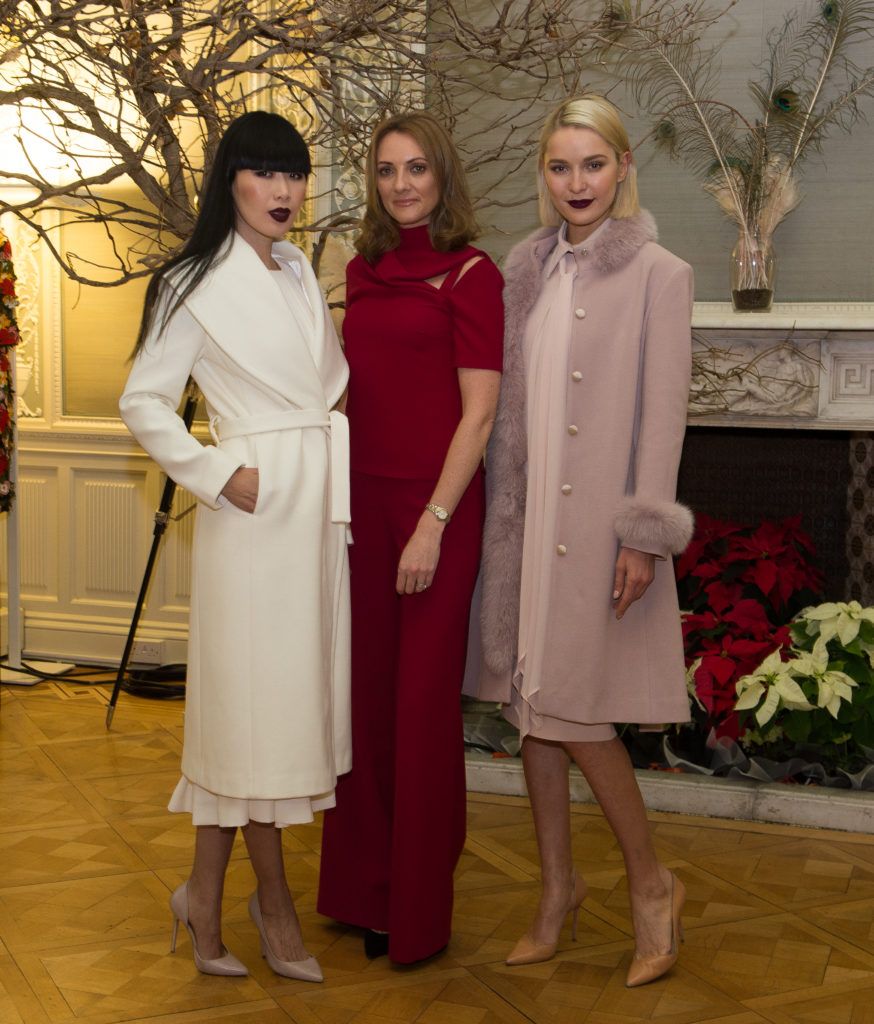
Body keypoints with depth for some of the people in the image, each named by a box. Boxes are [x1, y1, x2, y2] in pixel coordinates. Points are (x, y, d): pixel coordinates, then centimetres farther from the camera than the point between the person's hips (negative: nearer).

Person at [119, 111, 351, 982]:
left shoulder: (300, 272, 15)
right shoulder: (196, 283, -4)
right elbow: (143, 401, -4)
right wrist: (219, 475, -11)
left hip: (321, 505, 7)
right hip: (257, 509, -7)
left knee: (300, 692, 8)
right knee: (257, 696, -1)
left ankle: (206, 896, 19)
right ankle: (273, 900, 16)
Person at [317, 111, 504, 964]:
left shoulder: (470, 275, -5)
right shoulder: (363, 270, 12)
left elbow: (478, 414, -10)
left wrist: (433, 524, -16)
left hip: (435, 506, -5)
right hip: (360, 500, 6)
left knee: (423, 700, 3)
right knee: (366, 692, 11)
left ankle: (417, 912, 17)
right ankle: (363, 885, 25)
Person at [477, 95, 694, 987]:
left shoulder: (658, 275, -5)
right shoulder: (526, 270, 11)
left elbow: (663, 413, -9)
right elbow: (509, 400, 12)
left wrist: (645, 534, -13)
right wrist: (500, 508, 8)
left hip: (598, 521, -5)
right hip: (524, 515, 6)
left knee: (573, 710, -5)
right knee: (530, 703, 9)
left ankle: (650, 883, 15)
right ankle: (557, 886, 25)